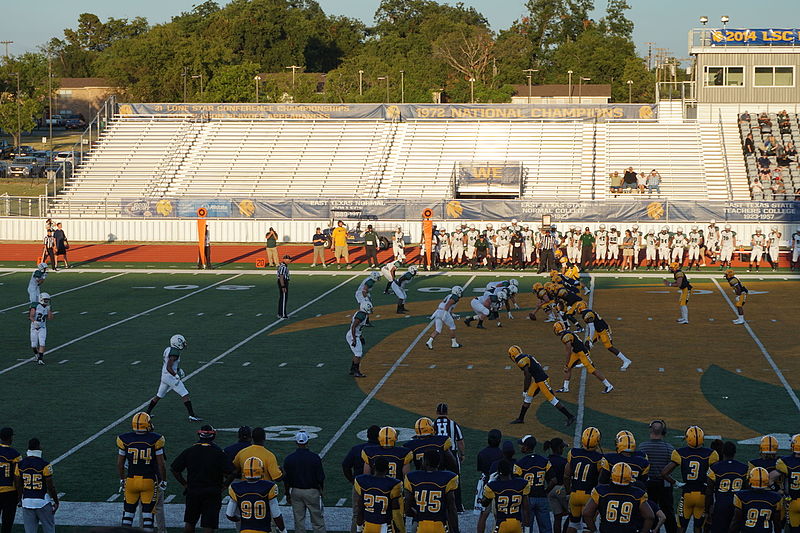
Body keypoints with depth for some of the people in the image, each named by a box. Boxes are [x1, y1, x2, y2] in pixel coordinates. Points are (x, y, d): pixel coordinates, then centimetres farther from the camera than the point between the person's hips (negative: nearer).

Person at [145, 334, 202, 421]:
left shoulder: (168, 349, 9)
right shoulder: (174, 353, -20)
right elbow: (168, 367, -24)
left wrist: (179, 369, 20)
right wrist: (176, 376, -26)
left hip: (164, 376, 9)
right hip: (170, 377, -9)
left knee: (159, 396, 21)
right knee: (185, 395, -4)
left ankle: (147, 413, 28)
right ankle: (192, 416, -7)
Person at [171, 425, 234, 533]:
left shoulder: (189, 451, -1)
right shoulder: (218, 452, -9)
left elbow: (174, 469, 2)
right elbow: (228, 473, -15)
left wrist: (184, 483, 11)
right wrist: (223, 485, 3)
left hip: (192, 491, 2)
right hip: (212, 493, -2)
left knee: (189, 522, 18)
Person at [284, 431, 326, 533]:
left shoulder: (289, 459, -5)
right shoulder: (314, 457, -12)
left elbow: (286, 479, 1)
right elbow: (321, 477, -7)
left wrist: (287, 494, 14)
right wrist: (321, 490, 11)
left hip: (296, 491, 2)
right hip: (312, 491, -2)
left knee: (299, 521, 9)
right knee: (317, 520, 5)